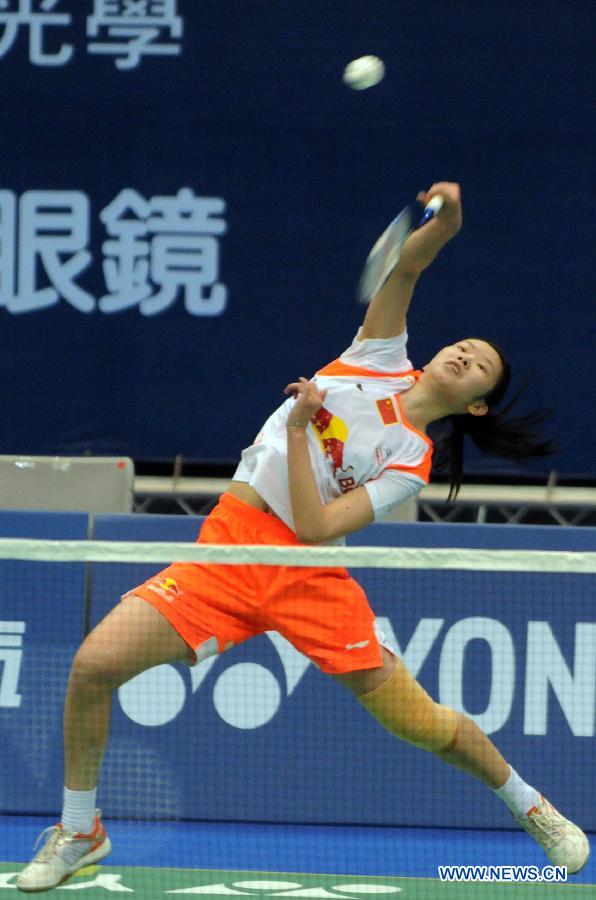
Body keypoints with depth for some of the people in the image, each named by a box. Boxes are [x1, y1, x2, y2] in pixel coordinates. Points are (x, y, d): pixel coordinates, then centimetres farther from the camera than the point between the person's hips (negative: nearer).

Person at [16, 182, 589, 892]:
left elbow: (313, 527, -13)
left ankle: (530, 806, 28)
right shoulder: (380, 361, 9)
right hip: (228, 545, 2)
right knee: (94, 663, -15)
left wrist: (302, 425, -16)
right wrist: (444, 225, -23)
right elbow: (400, 267, -3)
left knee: (421, 723, -3)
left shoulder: (410, 463, -2)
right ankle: (79, 832, 4)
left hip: (307, 577, -2)